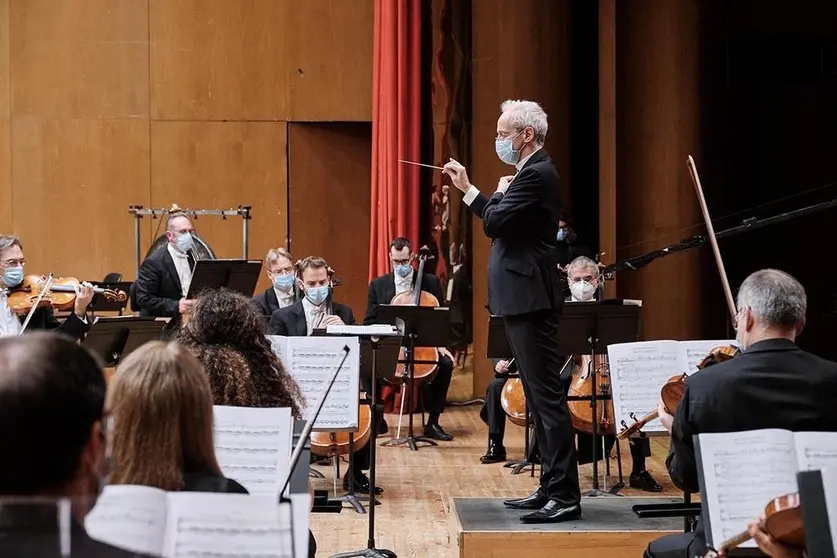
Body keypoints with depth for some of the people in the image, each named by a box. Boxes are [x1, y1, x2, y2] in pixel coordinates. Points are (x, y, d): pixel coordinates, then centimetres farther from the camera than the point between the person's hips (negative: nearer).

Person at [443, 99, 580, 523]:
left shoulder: (536, 174, -15)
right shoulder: (532, 172, 17)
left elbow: (494, 223, -20)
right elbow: (500, 222, 17)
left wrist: (498, 194, -2)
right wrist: (467, 189, 14)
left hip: (530, 301, -11)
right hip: (524, 300, 11)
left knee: (547, 395, -9)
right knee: (539, 396, 13)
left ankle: (565, 496, -7)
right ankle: (551, 487, 19)